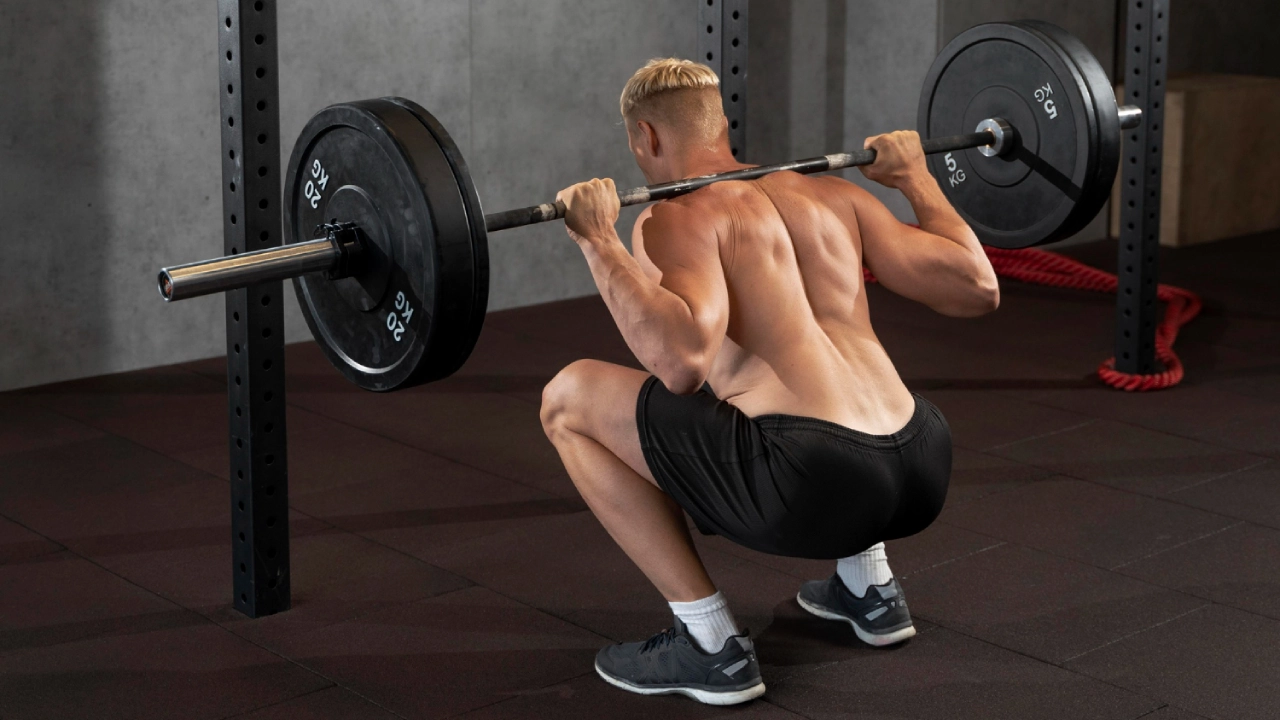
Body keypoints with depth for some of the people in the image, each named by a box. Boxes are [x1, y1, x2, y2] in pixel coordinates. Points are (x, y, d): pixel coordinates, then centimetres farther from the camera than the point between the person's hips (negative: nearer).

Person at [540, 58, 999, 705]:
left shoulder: (677, 216, 1)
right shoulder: (830, 194, 19)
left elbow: (683, 362, -20)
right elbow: (978, 289, 17)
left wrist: (599, 242, -11)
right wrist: (916, 179, 31)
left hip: (815, 483, -8)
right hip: (924, 474, 8)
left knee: (569, 400, 6)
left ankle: (711, 645, 5)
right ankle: (869, 588, 31)